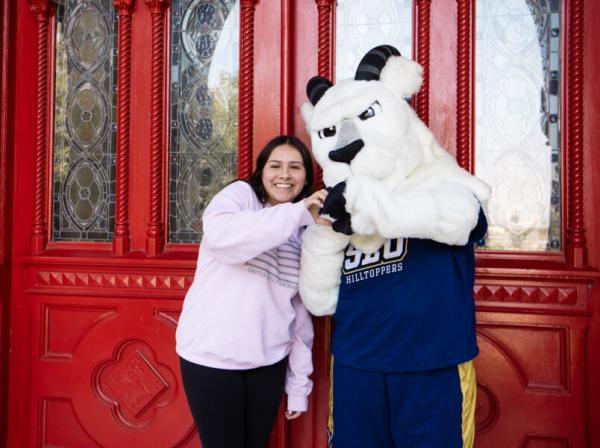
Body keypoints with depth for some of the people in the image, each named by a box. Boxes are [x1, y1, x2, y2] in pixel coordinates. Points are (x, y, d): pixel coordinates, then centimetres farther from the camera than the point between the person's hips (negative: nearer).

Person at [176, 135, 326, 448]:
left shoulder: (303, 235, 9)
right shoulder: (240, 194, -3)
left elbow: (300, 311, 10)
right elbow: (221, 233, -26)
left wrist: (299, 384, 9)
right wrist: (297, 213, -27)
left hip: (269, 361, 5)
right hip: (213, 356, -4)